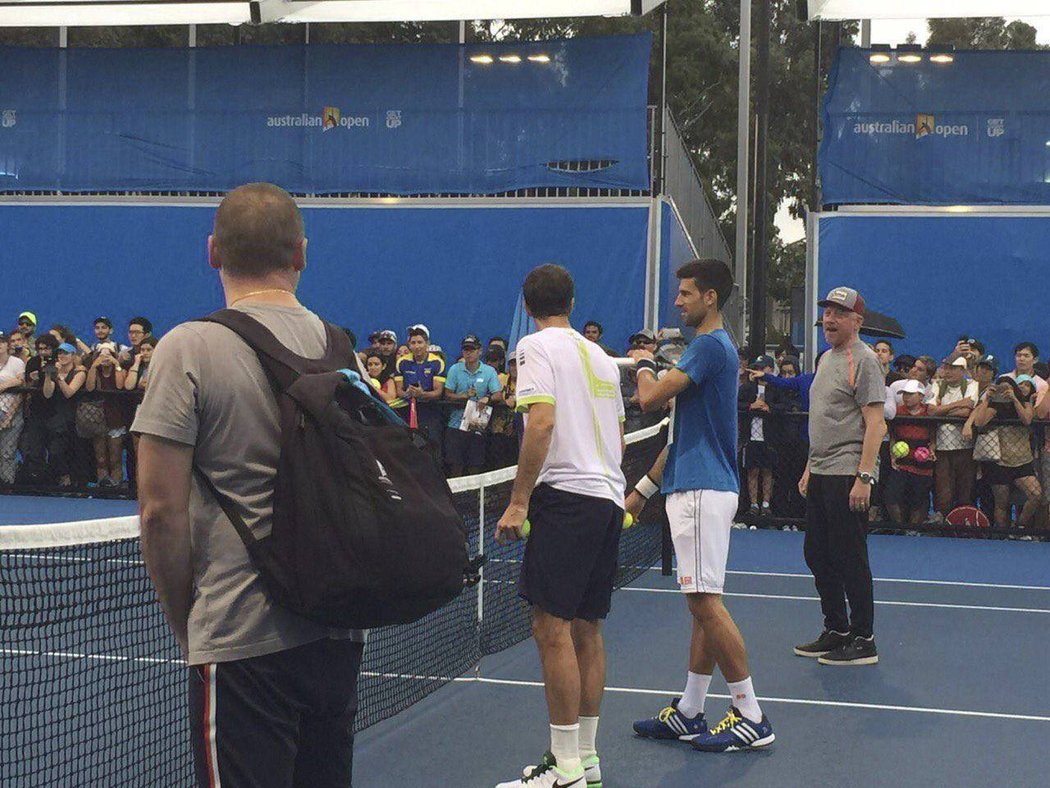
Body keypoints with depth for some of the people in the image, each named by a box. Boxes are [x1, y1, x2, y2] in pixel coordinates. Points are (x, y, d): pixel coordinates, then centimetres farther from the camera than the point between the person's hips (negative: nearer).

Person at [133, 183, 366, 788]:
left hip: (242, 641, -6)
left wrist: (186, 621, 0)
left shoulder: (189, 349, -9)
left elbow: (162, 509, -12)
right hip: (340, 633, 6)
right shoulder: (341, 348, 7)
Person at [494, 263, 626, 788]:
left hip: (566, 494, -8)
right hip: (609, 498, 8)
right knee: (586, 629, 12)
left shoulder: (536, 346, -4)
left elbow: (542, 422, -17)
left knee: (552, 627, -7)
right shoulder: (600, 356, 18)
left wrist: (519, 501, -16)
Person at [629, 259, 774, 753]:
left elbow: (650, 398, -20)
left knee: (704, 601, -10)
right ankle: (688, 715, 15)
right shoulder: (709, 347, 20)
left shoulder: (710, 346, -12)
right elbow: (682, 433, 24)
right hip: (696, 488, 11)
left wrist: (644, 367, 4)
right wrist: (643, 490, 24)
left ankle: (751, 716, -6)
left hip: (703, 491, -11)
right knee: (702, 604, 10)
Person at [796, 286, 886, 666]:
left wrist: (863, 477, -22)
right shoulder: (826, 359, 17)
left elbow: (875, 423, -17)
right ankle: (836, 631, 24)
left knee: (850, 559, -4)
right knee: (818, 556, 13)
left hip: (848, 476, -9)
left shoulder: (863, 360, -11)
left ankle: (863, 641, 5)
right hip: (820, 475, 9)